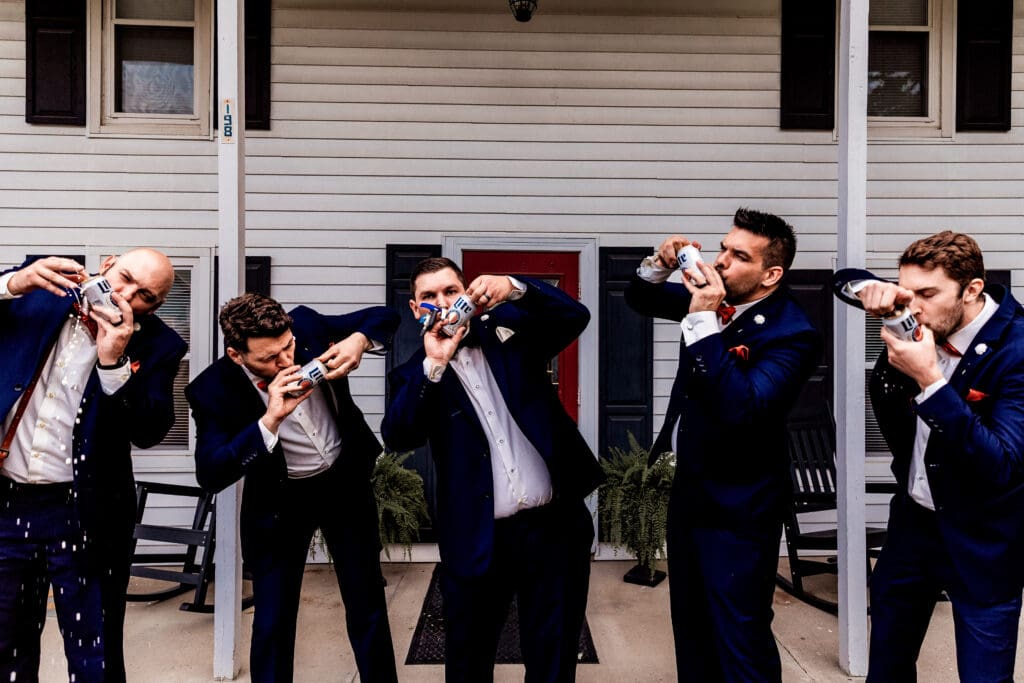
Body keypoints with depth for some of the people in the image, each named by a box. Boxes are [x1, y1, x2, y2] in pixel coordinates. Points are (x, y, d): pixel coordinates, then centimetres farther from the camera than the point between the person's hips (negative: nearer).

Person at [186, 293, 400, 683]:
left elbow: (384, 316, -6)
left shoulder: (306, 325, -18)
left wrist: (359, 339, -29)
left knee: (367, 603, 13)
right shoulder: (213, 389, -22)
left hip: (346, 478, 2)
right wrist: (269, 421, -38)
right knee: (273, 622, 4)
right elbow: (210, 476, -28)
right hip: (281, 500, -2)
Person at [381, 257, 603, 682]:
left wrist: (515, 289, -24)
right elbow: (398, 438, -12)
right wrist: (434, 366, -21)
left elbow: (574, 317, -8)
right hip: (479, 540, 0)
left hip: (554, 524, 0)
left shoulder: (508, 334, 5)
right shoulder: (415, 375, 4)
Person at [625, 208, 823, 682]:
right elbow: (640, 301, 11)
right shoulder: (714, 299, 0)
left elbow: (739, 407, -33)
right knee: (689, 621, 21)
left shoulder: (792, 335, -21)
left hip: (738, 505, -8)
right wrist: (660, 266, -11)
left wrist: (704, 321, -34)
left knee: (740, 635, 1)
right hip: (688, 486, 8)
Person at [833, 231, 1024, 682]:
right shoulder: (925, 319, -7)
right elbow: (844, 280, 7)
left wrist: (929, 379, -38)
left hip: (981, 542, -5)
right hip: (912, 518, 6)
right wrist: (871, 289, -18)